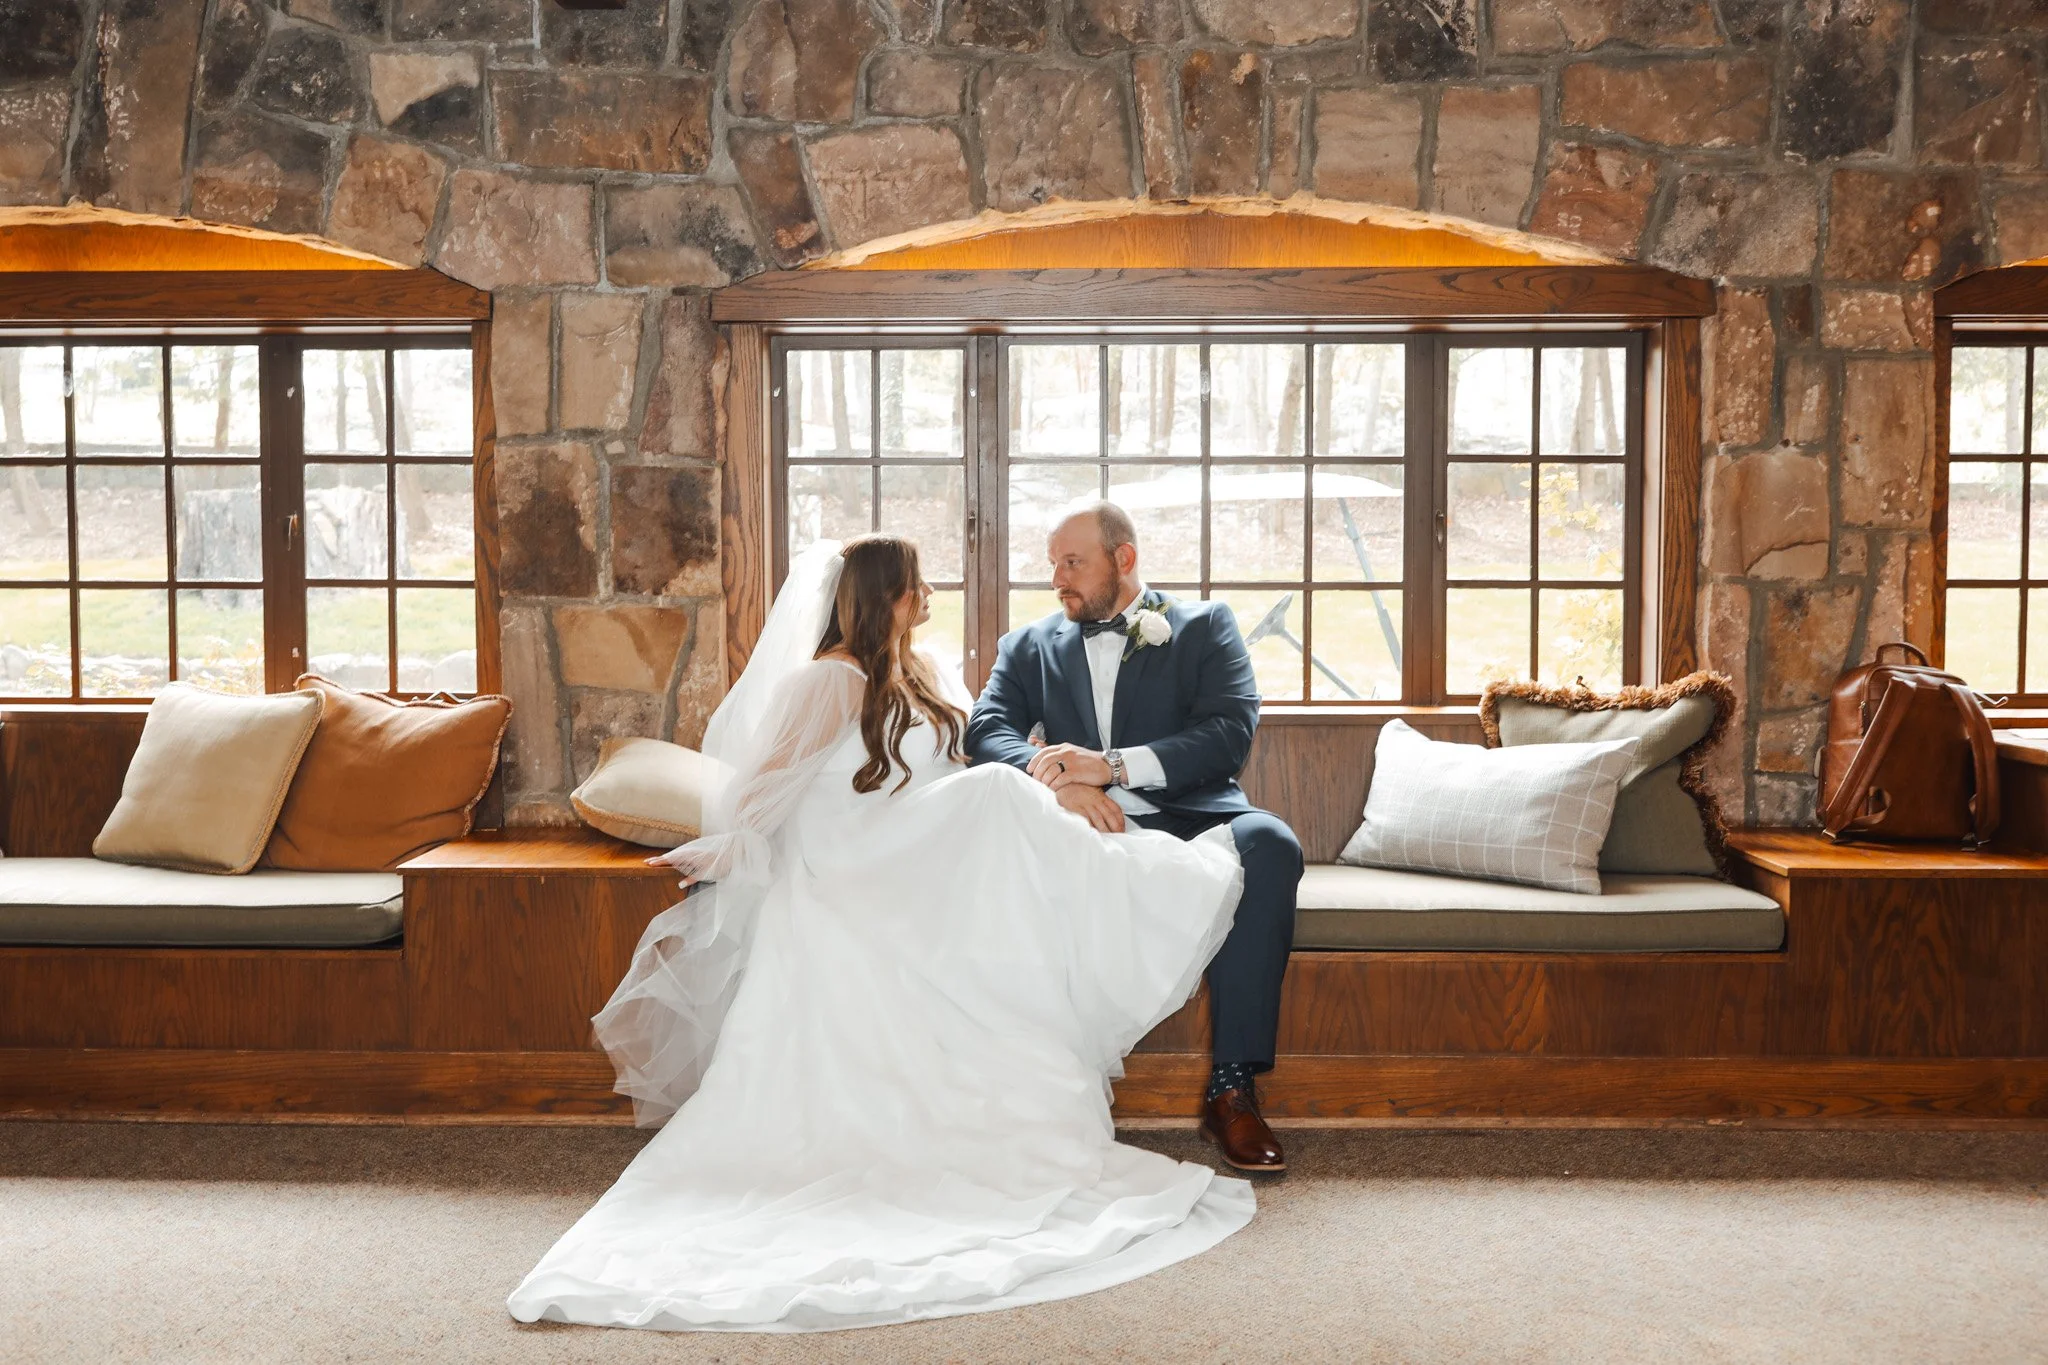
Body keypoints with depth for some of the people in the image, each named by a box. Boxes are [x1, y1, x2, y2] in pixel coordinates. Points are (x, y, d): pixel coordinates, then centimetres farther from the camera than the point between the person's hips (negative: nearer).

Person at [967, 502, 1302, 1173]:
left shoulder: (1203, 625, 14)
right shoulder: (1027, 647, 21)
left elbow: (1231, 733, -3)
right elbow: (986, 732, 3)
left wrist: (1113, 765, -17)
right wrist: (1056, 780, -19)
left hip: (1190, 819, -1)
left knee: (1267, 842, -34)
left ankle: (1232, 1085, -27)